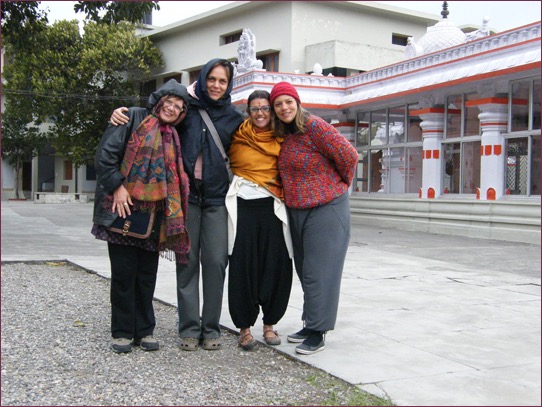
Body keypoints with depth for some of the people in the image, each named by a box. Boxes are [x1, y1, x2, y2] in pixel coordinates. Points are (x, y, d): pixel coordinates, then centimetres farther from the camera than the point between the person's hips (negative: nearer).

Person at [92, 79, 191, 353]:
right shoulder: (134, 119, 1)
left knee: (147, 273, 8)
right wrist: (117, 187, -15)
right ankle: (122, 332, 11)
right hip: (124, 207, -5)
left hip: (154, 213, 5)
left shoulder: (172, 135, 19)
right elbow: (105, 154, -8)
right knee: (124, 272, 0)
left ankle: (144, 330, 18)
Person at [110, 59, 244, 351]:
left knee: (215, 261, -1)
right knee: (187, 261, 2)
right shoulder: (187, 105, 4)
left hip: (216, 197, 1)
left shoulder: (233, 117, 9)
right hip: (186, 193, -1)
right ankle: (189, 328, 11)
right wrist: (122, 114, -9)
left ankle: (211, 328, 10)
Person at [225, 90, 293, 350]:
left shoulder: (281, 139, 9)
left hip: (272, 206, 2)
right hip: (243, 205, -2)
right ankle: (244, 327, 9)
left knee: (276, 266, 0)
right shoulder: (238, 136, 3)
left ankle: (270, 324, 15)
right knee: (243, 267, -1)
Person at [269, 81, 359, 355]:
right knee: (304, 270, 14)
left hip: (326, 209, -8)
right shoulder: (282, 135, 9)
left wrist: (341, 184, 1)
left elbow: (348, 155, -13)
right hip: (296, 211, 8)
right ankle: (311, 324, 26)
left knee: (318, 271, -5)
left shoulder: (314, 126, -14)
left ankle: (317, 333, 3)